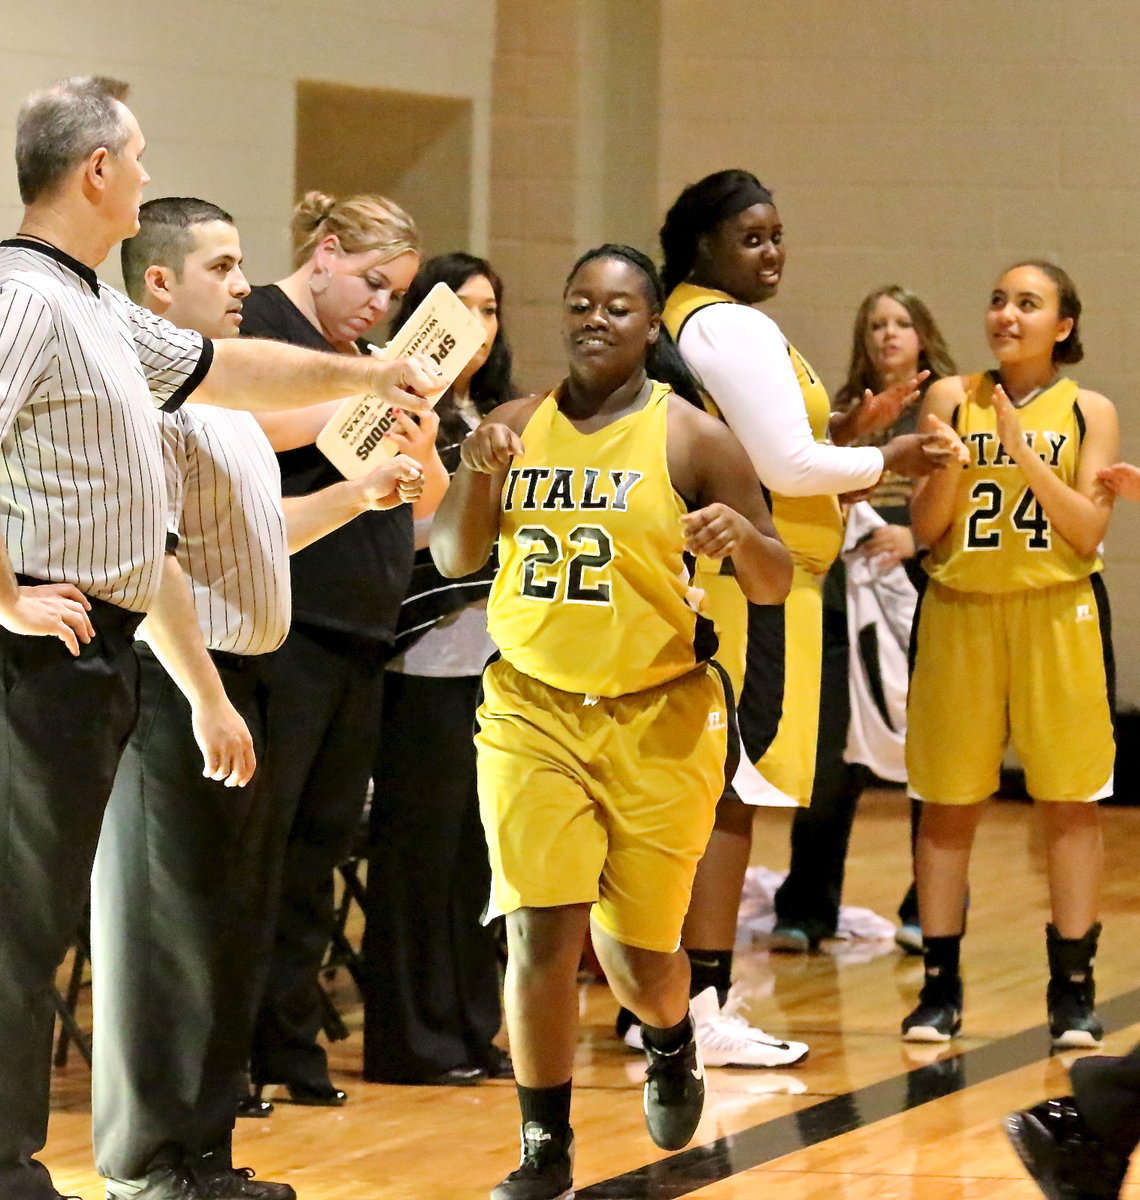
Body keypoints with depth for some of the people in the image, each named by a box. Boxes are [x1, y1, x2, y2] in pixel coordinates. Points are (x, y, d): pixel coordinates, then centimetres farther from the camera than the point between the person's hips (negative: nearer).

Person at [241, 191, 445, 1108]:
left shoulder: (366, 359, 21)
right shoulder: (261, 324, -1)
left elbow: (426, 503, 20)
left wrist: (420, 442, -1)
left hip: (359, 637, 8)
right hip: (281, 628, -8)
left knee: (320, 848, 10)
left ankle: (290, 1045, 15)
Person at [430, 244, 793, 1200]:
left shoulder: (691, 438, -4)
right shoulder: (519, 427, 5)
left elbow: (775, 584, -2)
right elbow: (454, 558, 8)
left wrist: (741, 535, -24)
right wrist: (476, 475, -10)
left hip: (658, 721, -2)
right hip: (532, 713, 2)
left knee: (636, 950, 5)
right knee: (541, 932, -9)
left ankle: (671, 1041, 42)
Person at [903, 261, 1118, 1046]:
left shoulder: (1089, 412, 2)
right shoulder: (952, 398, 5)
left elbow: (1088, 531, -7)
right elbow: (926, 528, 2)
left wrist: (1022, 448, -14)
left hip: (1058, 618, -1)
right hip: (960, 614, 1)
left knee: (1070, 802, 0)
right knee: (948, 804, 3)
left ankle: (1074, 989, 6)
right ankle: (940, 988, 10)